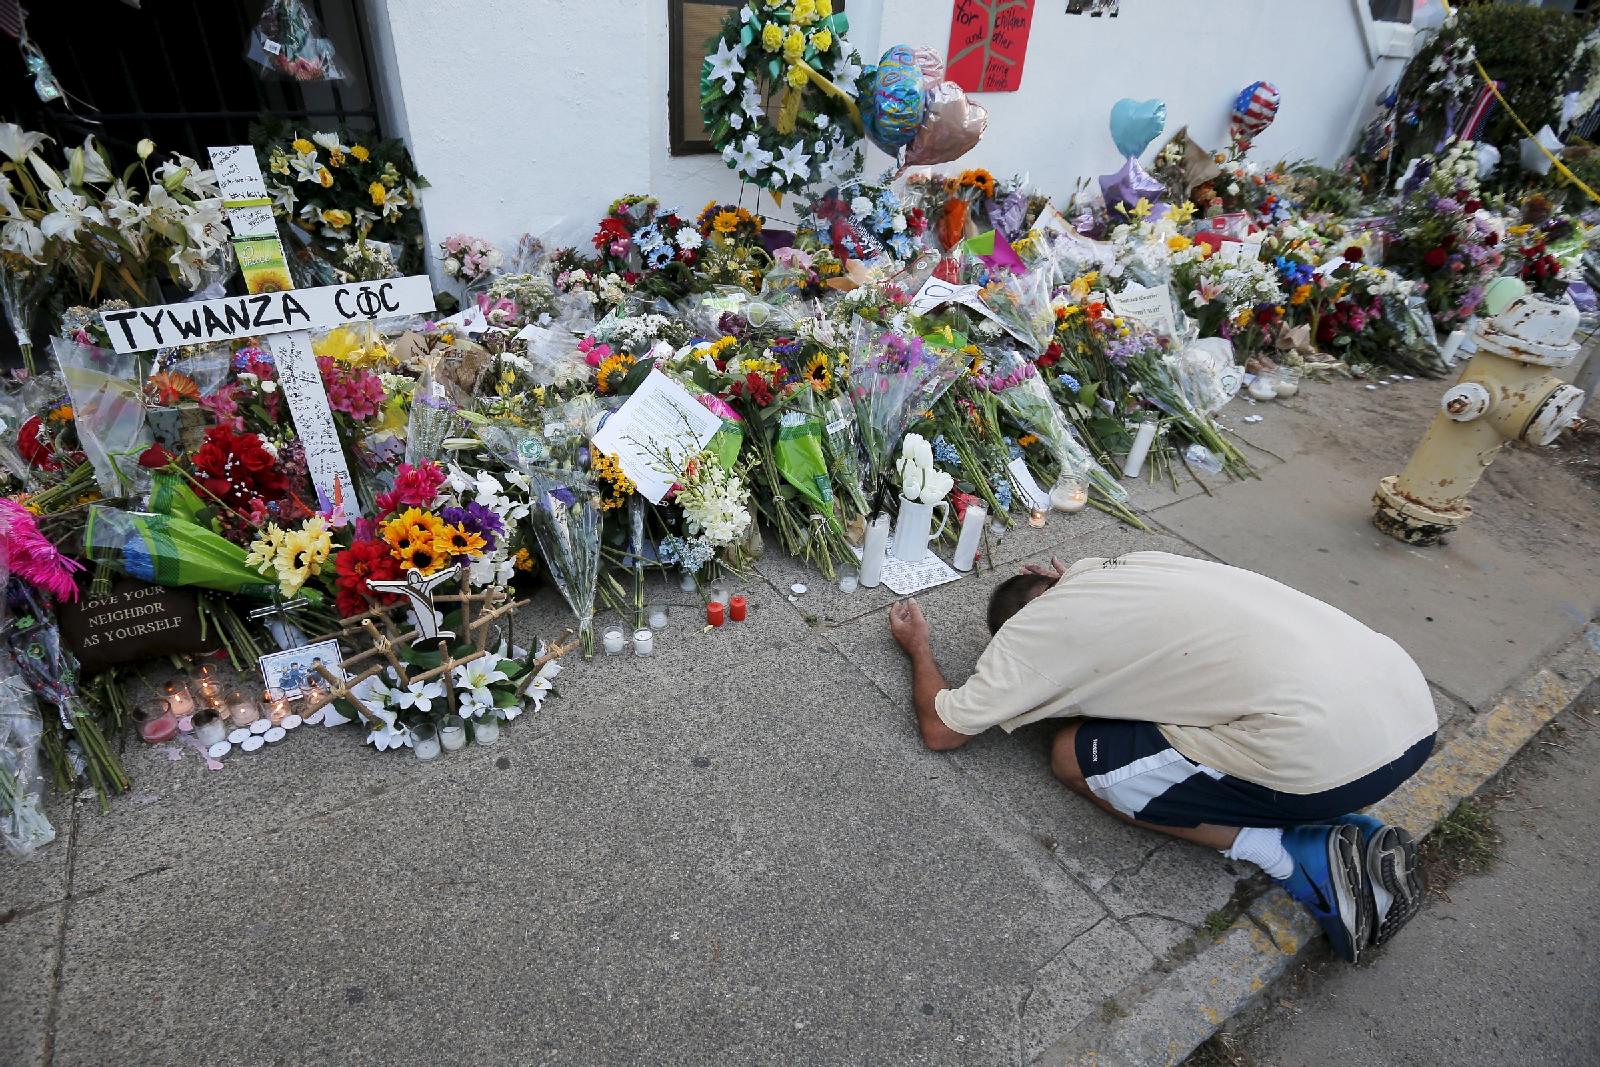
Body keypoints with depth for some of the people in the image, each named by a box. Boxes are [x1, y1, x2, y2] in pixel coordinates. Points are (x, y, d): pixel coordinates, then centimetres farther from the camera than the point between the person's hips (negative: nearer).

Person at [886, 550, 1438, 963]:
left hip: (1329, 758, -8)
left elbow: (941, 729, 11)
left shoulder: (1030, 626, 1)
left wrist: (918, 647, 28)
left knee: (1074, 756, 6)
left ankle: (1305, 860, 3)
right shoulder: (1128, 563, 20)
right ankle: (1352, 846, 15)